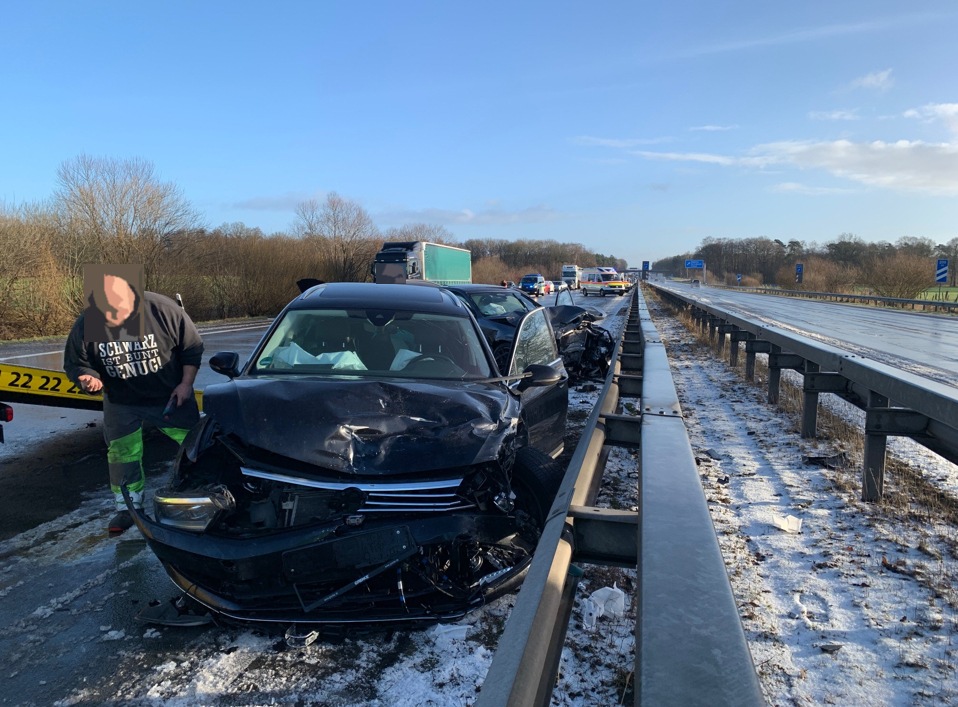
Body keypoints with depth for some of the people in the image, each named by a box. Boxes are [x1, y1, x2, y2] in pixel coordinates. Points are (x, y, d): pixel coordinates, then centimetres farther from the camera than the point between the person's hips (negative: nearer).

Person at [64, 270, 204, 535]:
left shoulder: (163, 310, -25)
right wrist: (88, 378, -26)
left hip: (170, 396, -2)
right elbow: (74, 364, -3)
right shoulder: (85, 325, -18)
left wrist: (186, 384, -12)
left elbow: (192, 347, -11)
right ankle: (128, 507, 25)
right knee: (122, 455, 5)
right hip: (122, 403, 2)